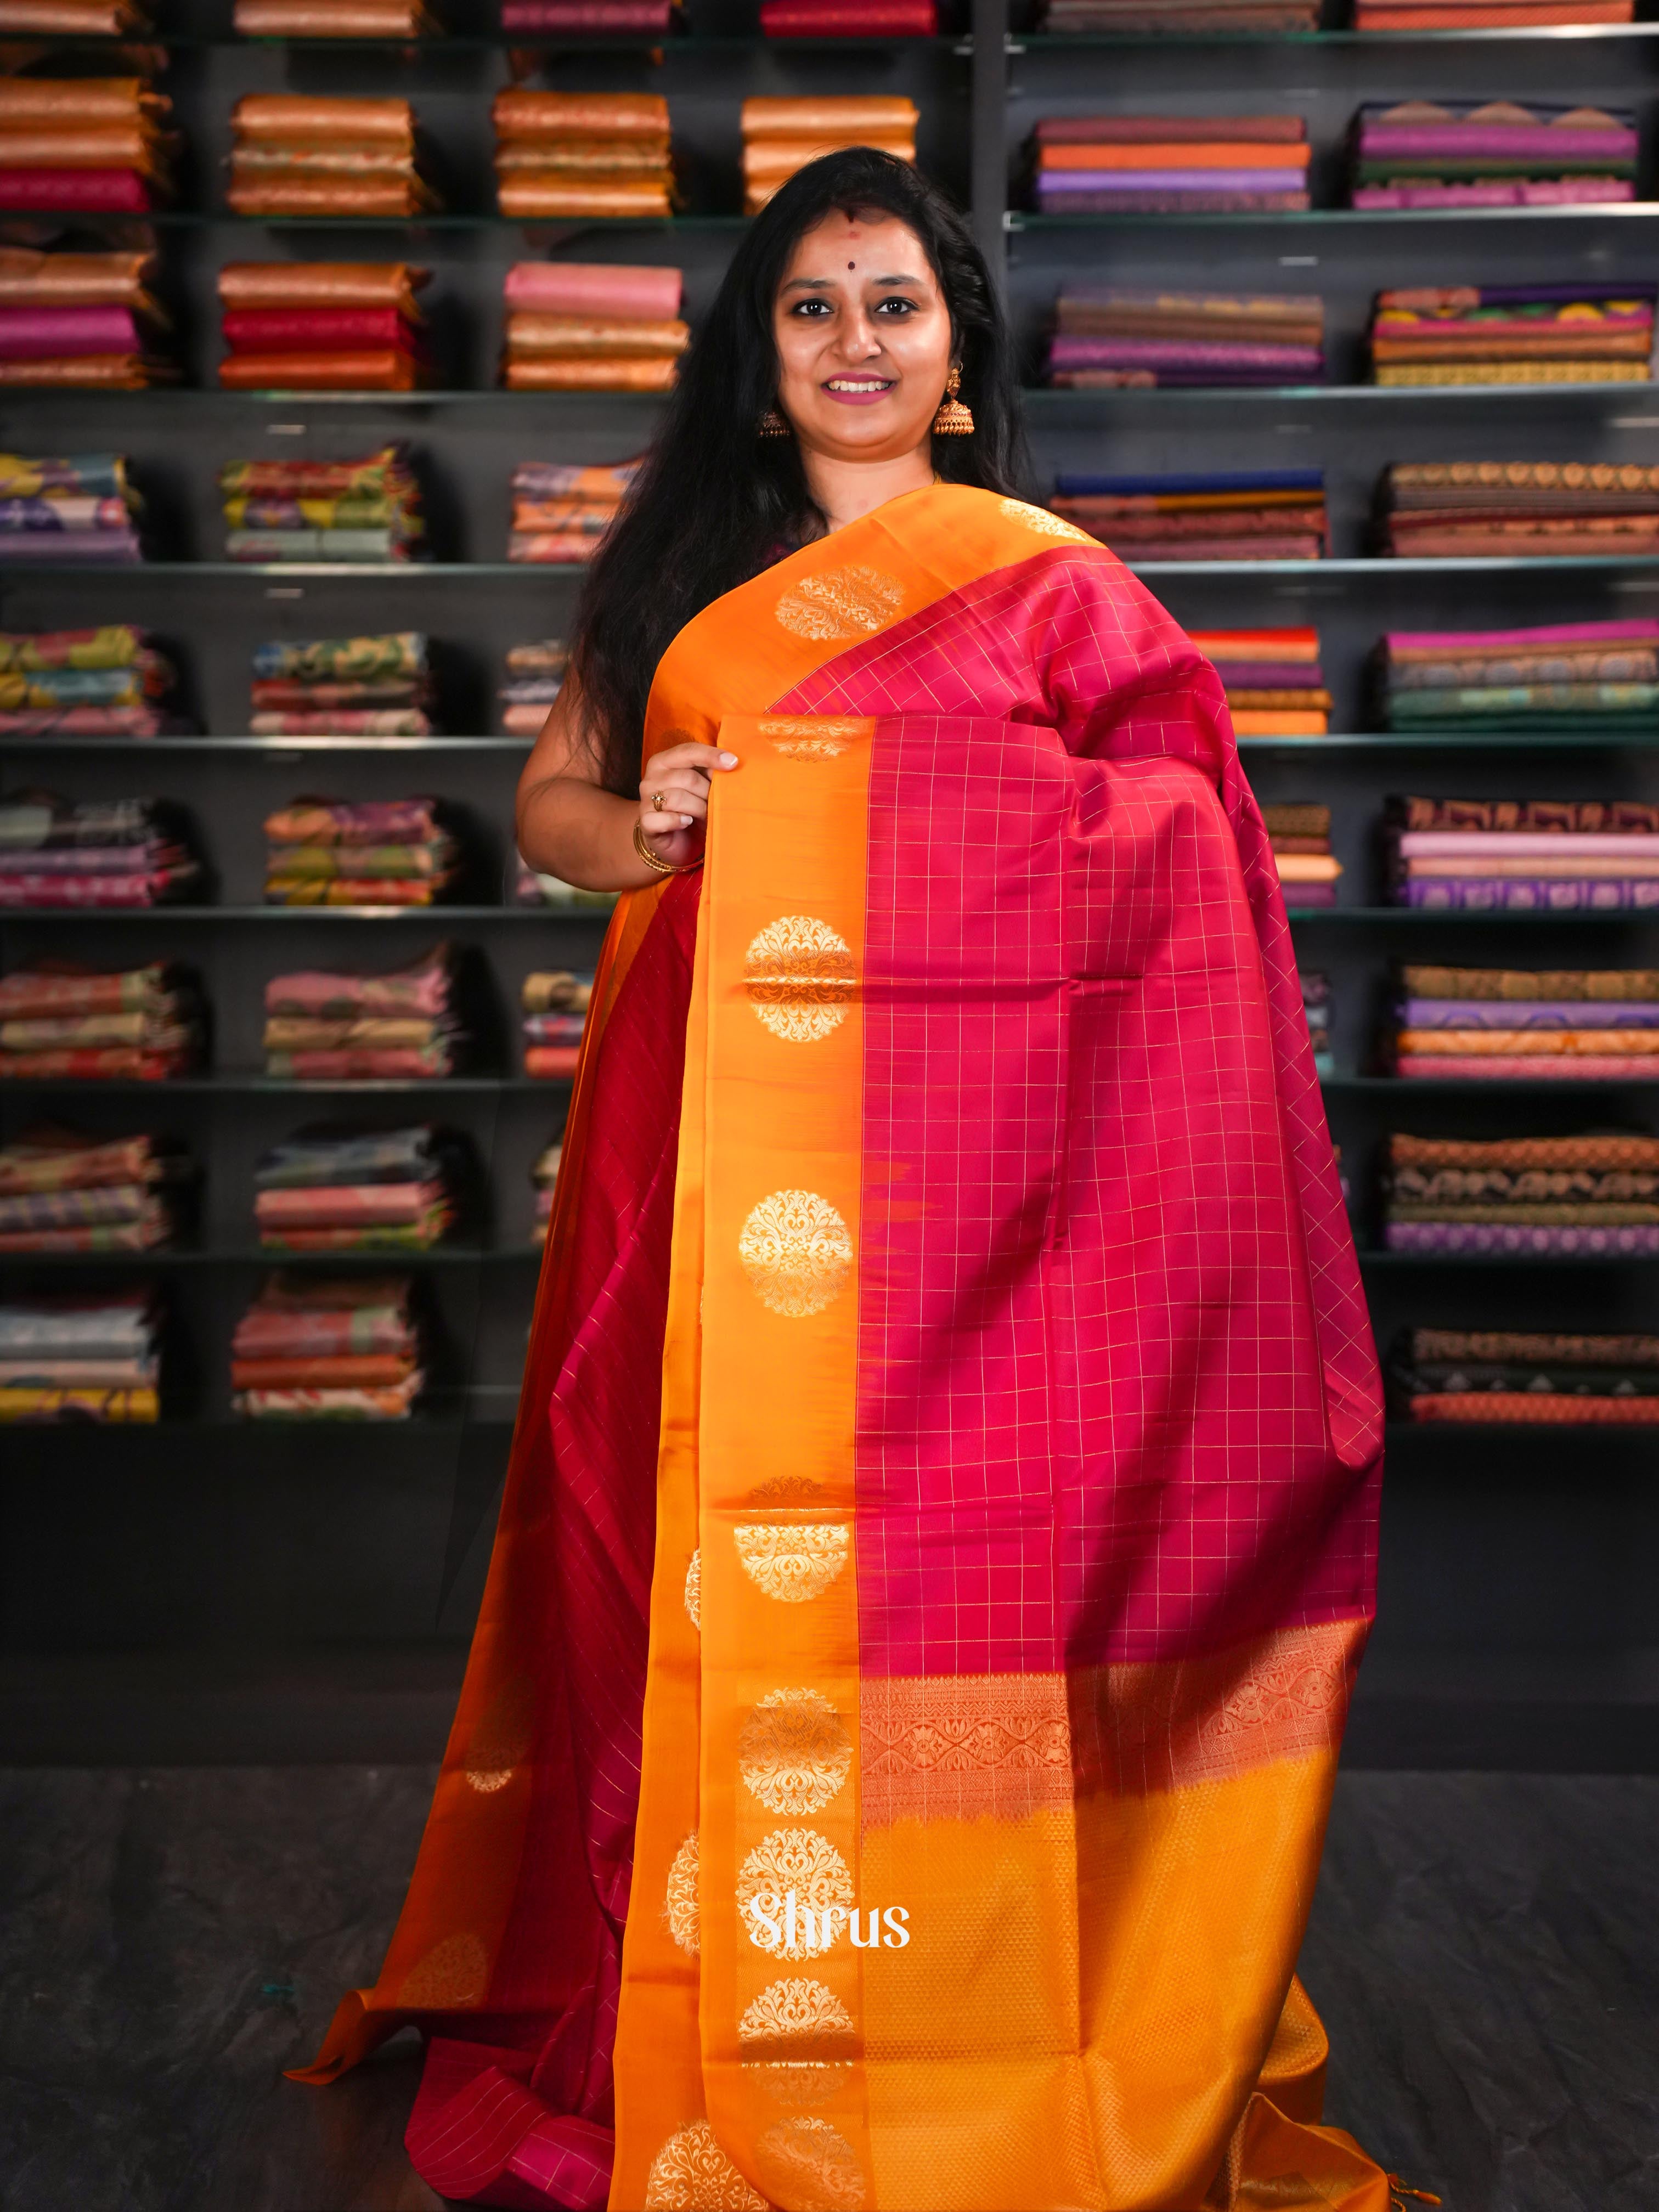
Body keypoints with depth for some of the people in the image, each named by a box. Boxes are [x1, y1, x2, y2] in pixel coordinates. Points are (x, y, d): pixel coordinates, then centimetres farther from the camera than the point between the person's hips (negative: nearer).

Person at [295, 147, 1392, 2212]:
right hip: (710, 1130, 3)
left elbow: (1177, 876, 1)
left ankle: (962, 2040, 20)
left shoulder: (1049, 582, 5)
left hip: (949, 1149, -2)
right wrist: (633, 835, -5)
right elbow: (546, 794, 18)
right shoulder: (677, 563, 14)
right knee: (720, 1546, 7)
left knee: (946, 1553, 0)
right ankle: (687, 2028, 25)